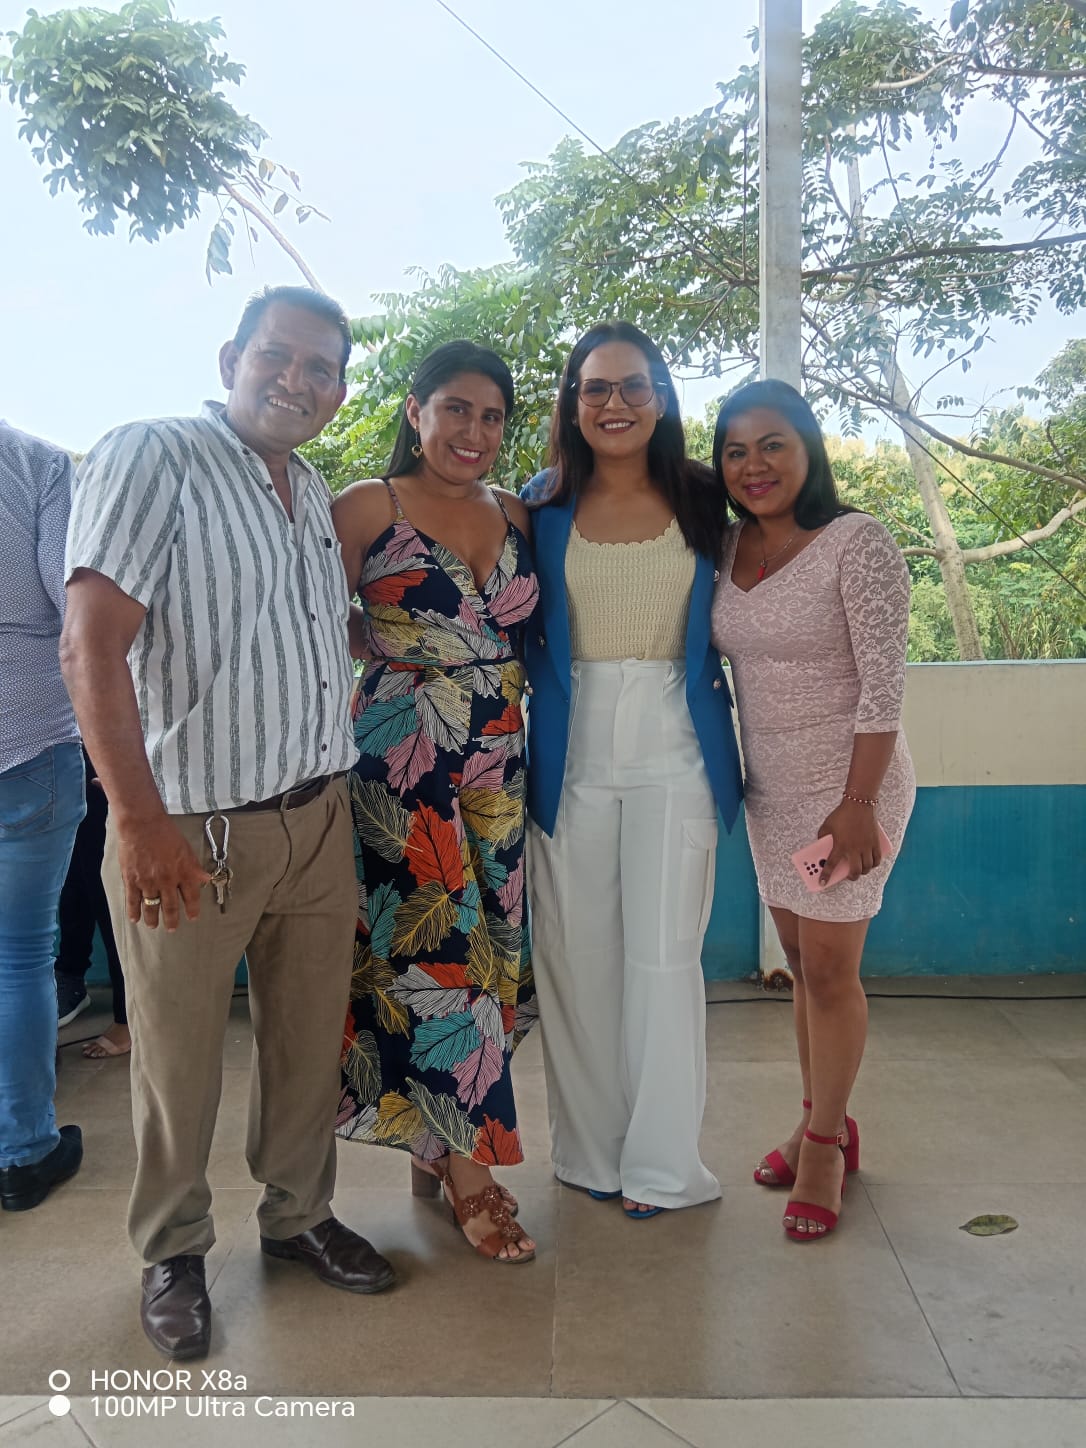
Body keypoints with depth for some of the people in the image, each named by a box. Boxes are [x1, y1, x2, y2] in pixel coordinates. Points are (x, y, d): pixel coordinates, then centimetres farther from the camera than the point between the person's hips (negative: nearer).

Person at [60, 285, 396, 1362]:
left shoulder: (314, 492, 14)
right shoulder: (151, 457, -8)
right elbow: (93, 643, -18)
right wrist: (139, 819, -26)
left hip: (319, 818, 7)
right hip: (190, 829, -6)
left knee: (308, 1040, 17)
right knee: (180, 1061, 9)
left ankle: (298, 1213, 38)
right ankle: (172, 1252, 32)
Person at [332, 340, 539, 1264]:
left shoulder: (518, 515, 12)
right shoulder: (369, 508, -3)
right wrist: (401, 648, -8)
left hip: (500, 762, 6)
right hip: (403, 762, -5)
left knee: (492, 942, 9)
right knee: (436, 948, -3)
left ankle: (442, 1143, 27)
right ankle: (467, 1167, 13)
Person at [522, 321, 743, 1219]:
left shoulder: (702, 503, 6)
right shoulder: (543, 507, 5)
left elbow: (725, 628, 12)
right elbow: (518, 633, 8)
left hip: (673, 748, 0)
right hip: (570, 751, 1)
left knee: (665, 956, 1)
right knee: (577, 954, 7)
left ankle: (662, 1162, 16)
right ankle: (591, 1151, 24)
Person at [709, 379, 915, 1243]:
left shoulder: (857, 542, -13)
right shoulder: (725, 548, 6)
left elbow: (885, 683, -16)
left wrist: (857, 803, -19)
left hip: (847, 781, -6)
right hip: (768, 783, 6)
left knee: (830, 967, -1)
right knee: (801, 959, 13)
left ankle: (823, 1143, 17)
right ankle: (823, 1123, 29)